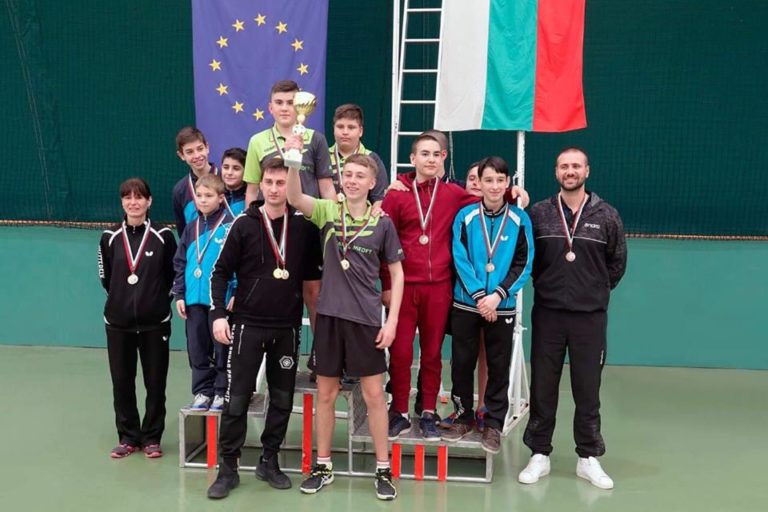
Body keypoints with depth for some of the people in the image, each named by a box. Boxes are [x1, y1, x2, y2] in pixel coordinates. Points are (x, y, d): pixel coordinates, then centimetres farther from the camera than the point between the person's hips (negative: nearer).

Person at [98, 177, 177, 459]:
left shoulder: (163, 236, -4)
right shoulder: (110, 237, 2)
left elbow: (173, 275, 4)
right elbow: (105, 277, 11)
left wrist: (157, 300, 7)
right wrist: (124, 298, 12)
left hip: (155, 322, -2)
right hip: (118, 322, 2)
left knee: (155, 382, 4)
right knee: (121, 382, 8)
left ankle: (151, 437, 19)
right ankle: (128, 436, 23)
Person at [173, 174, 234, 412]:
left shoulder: (230, 226, -7)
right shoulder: (191, 229, 11)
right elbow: (180, 263, 14)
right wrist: (179, 294, 9)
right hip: (194, 299, 5)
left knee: (222, 349, 4)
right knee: (197, 349, 11)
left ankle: (222, 393, 15)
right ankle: (202, 392, 21)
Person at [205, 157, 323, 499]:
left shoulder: (304, 227, 1)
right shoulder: (244, 224, -3)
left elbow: (313, 275, 8)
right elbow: (221, 272, -1)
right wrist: (219, 313, -10)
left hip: (288, 328, 2)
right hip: (248, 325, -2)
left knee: (282, 399, 9)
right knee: (237, 398, 0)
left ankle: (269, 462, 25)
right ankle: (228, 467, 13)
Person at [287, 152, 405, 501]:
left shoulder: (382, 223, -1)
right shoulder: (328, 211, 1)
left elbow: (396, 273, 3)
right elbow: (295, 198, -18)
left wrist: (392, 320, -4)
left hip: (366, 318, -1)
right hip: (329, 315, 1)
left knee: (374, 395, 4)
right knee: (325, 394, 10)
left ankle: (384, 470, 18)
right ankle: (323, 466, 25)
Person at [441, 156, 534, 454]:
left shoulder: (520, 219, -1)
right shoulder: (465, 216, -3)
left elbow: (523, 265, -3)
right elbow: (460, 259, -6)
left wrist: (497, 295, -13)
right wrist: (479, 296, -14)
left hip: (503, 307, 0)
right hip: (466, 303, 0)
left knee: (499, 367, 7)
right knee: (462, 362, 9)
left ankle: (494, 424, 21)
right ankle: (463, 417, 26)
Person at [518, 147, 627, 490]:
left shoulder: (606, 215, 1)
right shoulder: (539, 212, 1)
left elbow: (617, 262, 12)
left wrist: (597, 291, 11)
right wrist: (545, 285, 7)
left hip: (590, 315, 0)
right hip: (547, 313, 0)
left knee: (588, 389, 7)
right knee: (542, 387, 7)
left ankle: (588, 458, 21)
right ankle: (539, 455, 20)